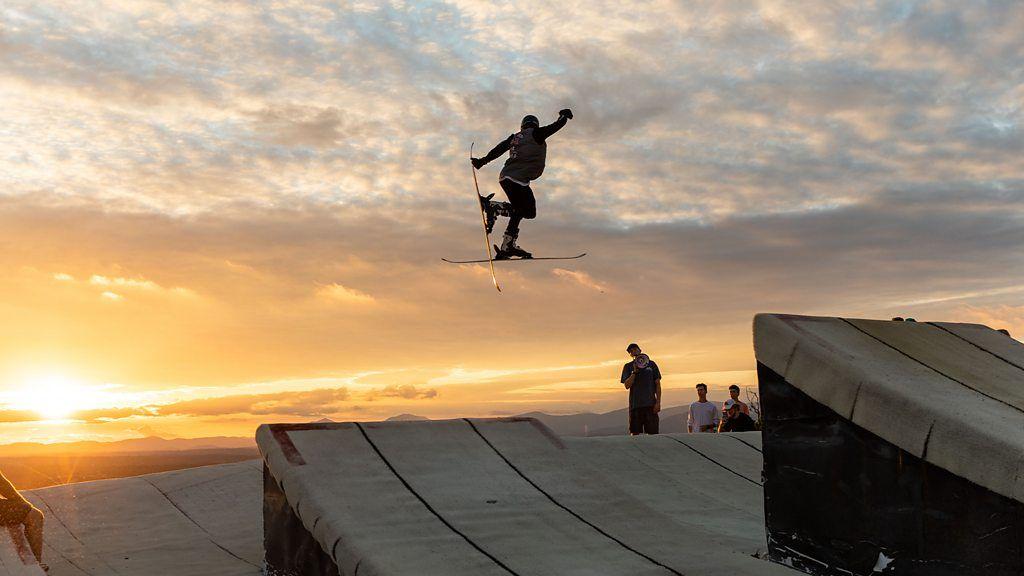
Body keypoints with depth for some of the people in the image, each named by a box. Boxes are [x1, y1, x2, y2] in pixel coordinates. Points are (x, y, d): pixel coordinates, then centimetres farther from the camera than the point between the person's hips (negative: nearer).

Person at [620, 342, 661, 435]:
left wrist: (658, 402, -1)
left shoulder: (651, 364, 10)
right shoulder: (628, 367, 8)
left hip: (650, 403, 0)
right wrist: (634, 371, -12)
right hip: (635, 404, 0)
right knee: (635, 433, -1)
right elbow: (627, 385, -2)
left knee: (652, 433, -2)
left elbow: (658, 384, 8)